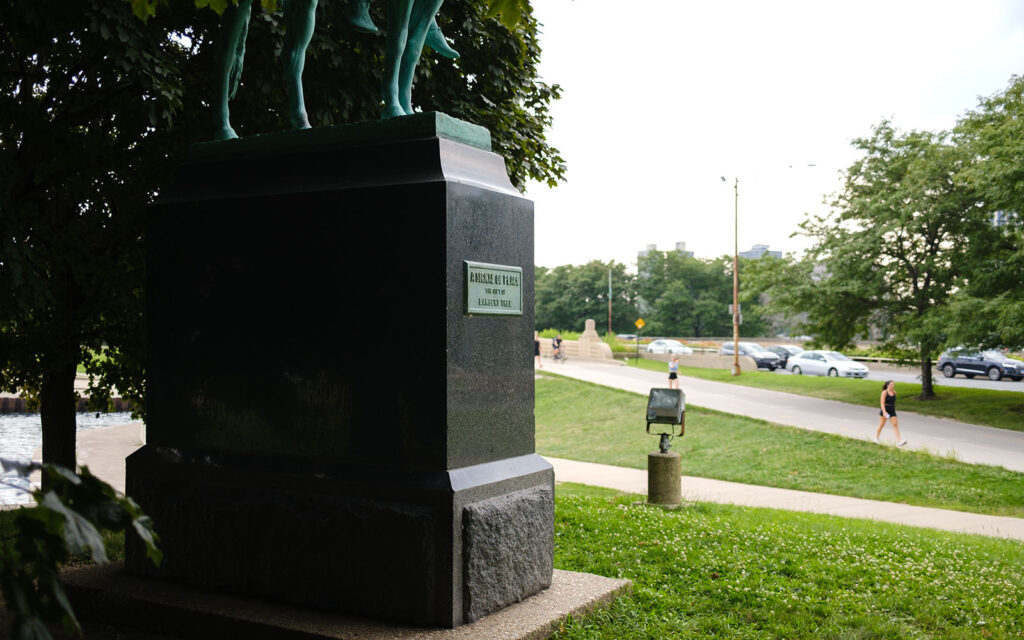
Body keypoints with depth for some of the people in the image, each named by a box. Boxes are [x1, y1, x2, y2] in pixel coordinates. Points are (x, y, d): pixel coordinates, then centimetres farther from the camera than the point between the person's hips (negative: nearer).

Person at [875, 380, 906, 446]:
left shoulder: (894, 392, 4)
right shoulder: (884, 392, -13)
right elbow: (882, 403, -19)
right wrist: (884, 412, -30)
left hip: (892, 411, 4)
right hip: (884, 410, -4)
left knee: (895, 424, -7)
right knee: (881, 424, 7)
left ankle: (899, 441, -14)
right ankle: (876, 438, 27)